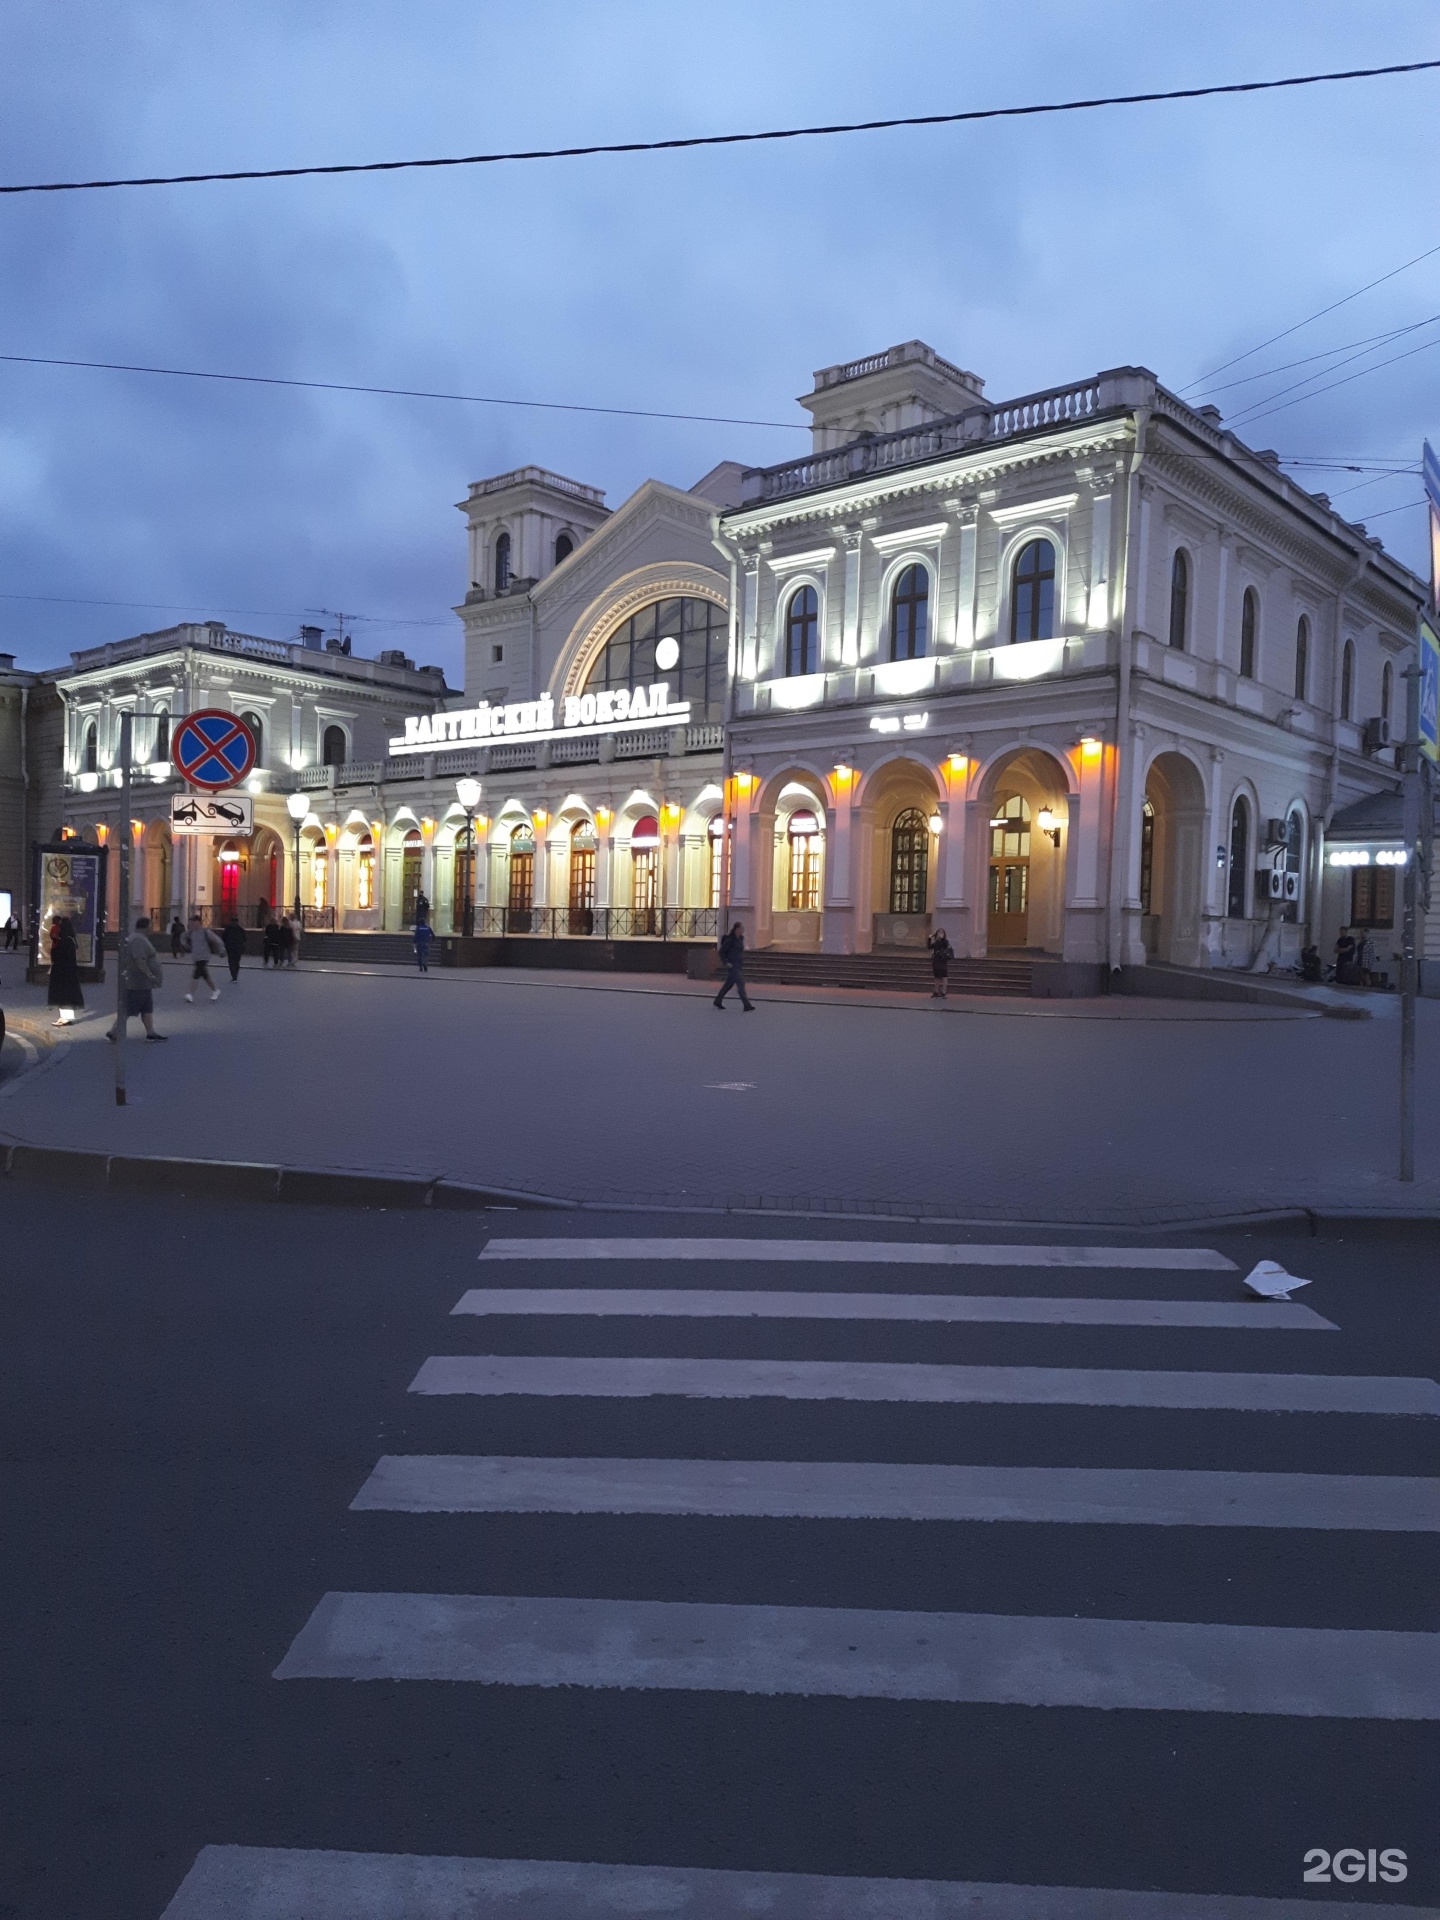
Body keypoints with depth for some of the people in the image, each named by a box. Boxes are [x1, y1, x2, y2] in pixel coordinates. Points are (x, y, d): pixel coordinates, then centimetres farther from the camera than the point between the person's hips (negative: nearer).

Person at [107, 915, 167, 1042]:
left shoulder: (135, 938, 16)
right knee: (128, 1010, -6)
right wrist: (150, 975, -30)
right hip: (138, 983, -11)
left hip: (142, 983, 11)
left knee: (147, 1008, 11)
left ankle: (151, 1033, 14)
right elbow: (139, 960, -29)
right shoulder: (139, 941, -19)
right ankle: (113, 1033, -2)